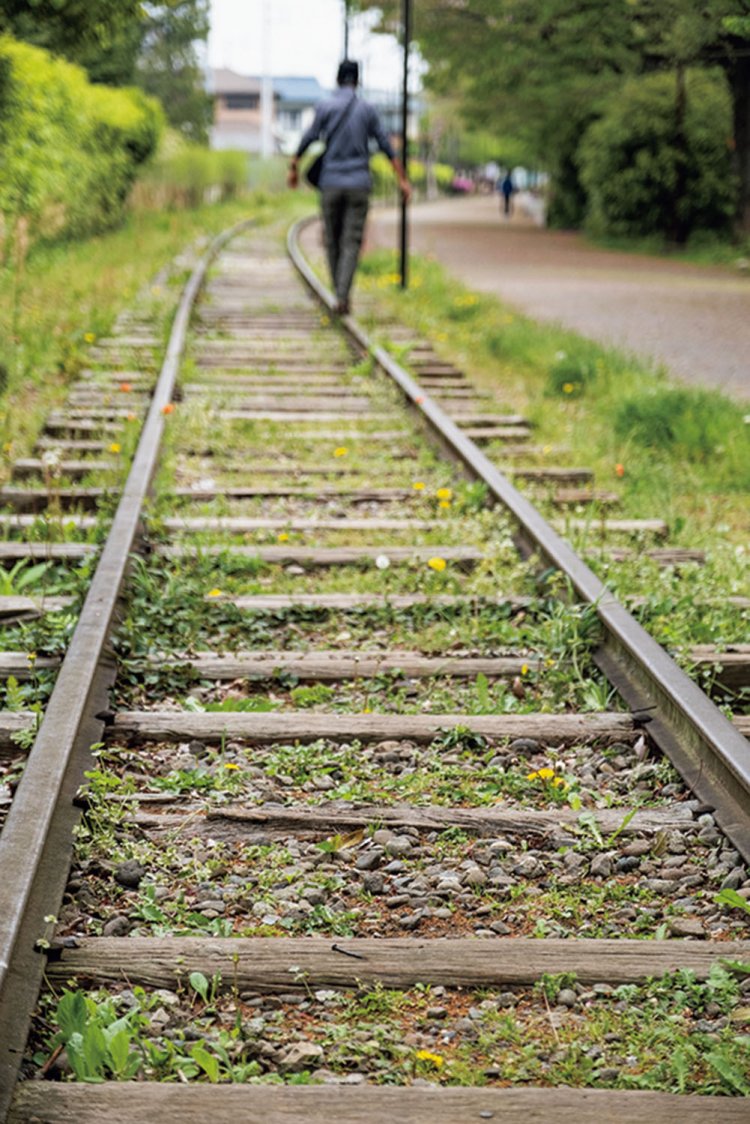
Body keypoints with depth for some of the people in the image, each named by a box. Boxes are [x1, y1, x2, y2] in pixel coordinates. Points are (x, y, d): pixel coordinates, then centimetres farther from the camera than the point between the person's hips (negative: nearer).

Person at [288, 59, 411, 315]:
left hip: (331, 183, 0)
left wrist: (294, 167, 13)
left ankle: (339, 293, 15)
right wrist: (402, 179, 8)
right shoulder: (367, 109, 4)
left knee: (333, 241, 12)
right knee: (351, 242, -2)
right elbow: (386, 146, 4)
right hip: (359, 183, 0)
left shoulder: (326, 107, 0)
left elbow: (308, 139, 0)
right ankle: (342, 296, -16)